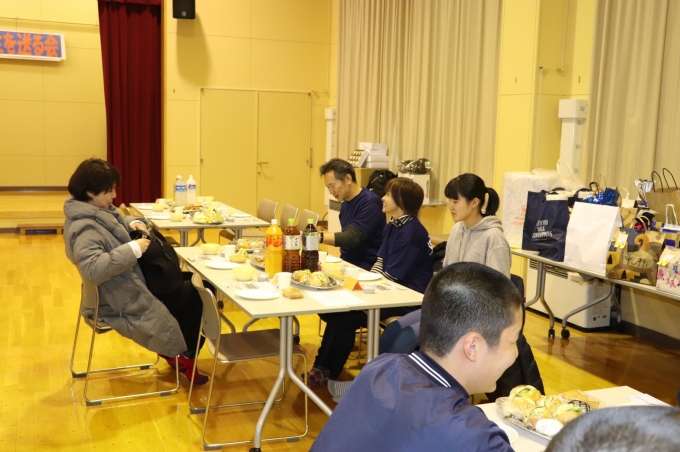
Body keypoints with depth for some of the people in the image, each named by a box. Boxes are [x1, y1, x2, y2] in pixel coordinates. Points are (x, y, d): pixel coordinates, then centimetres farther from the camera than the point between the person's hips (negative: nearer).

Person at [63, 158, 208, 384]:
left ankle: (175, 350, 24)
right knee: (193, 297, -1)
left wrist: (133, 223, 0)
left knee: (188, 283, 17)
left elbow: (118, 221, 23)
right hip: (123, 301, -10)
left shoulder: (98, 211, 2)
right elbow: (93, 269, -41)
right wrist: (133, 250, -36)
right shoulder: (85, 227, -28)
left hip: (128, 286, 10)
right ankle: (183, 355, 20)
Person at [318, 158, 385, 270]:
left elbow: (351, 238, -24)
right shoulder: (346, 203, 11)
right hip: (347, 263, 8)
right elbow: (346, 238, 12)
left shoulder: (370, 202, -15)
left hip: (366, 268, -8)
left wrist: (318, 237, -34)